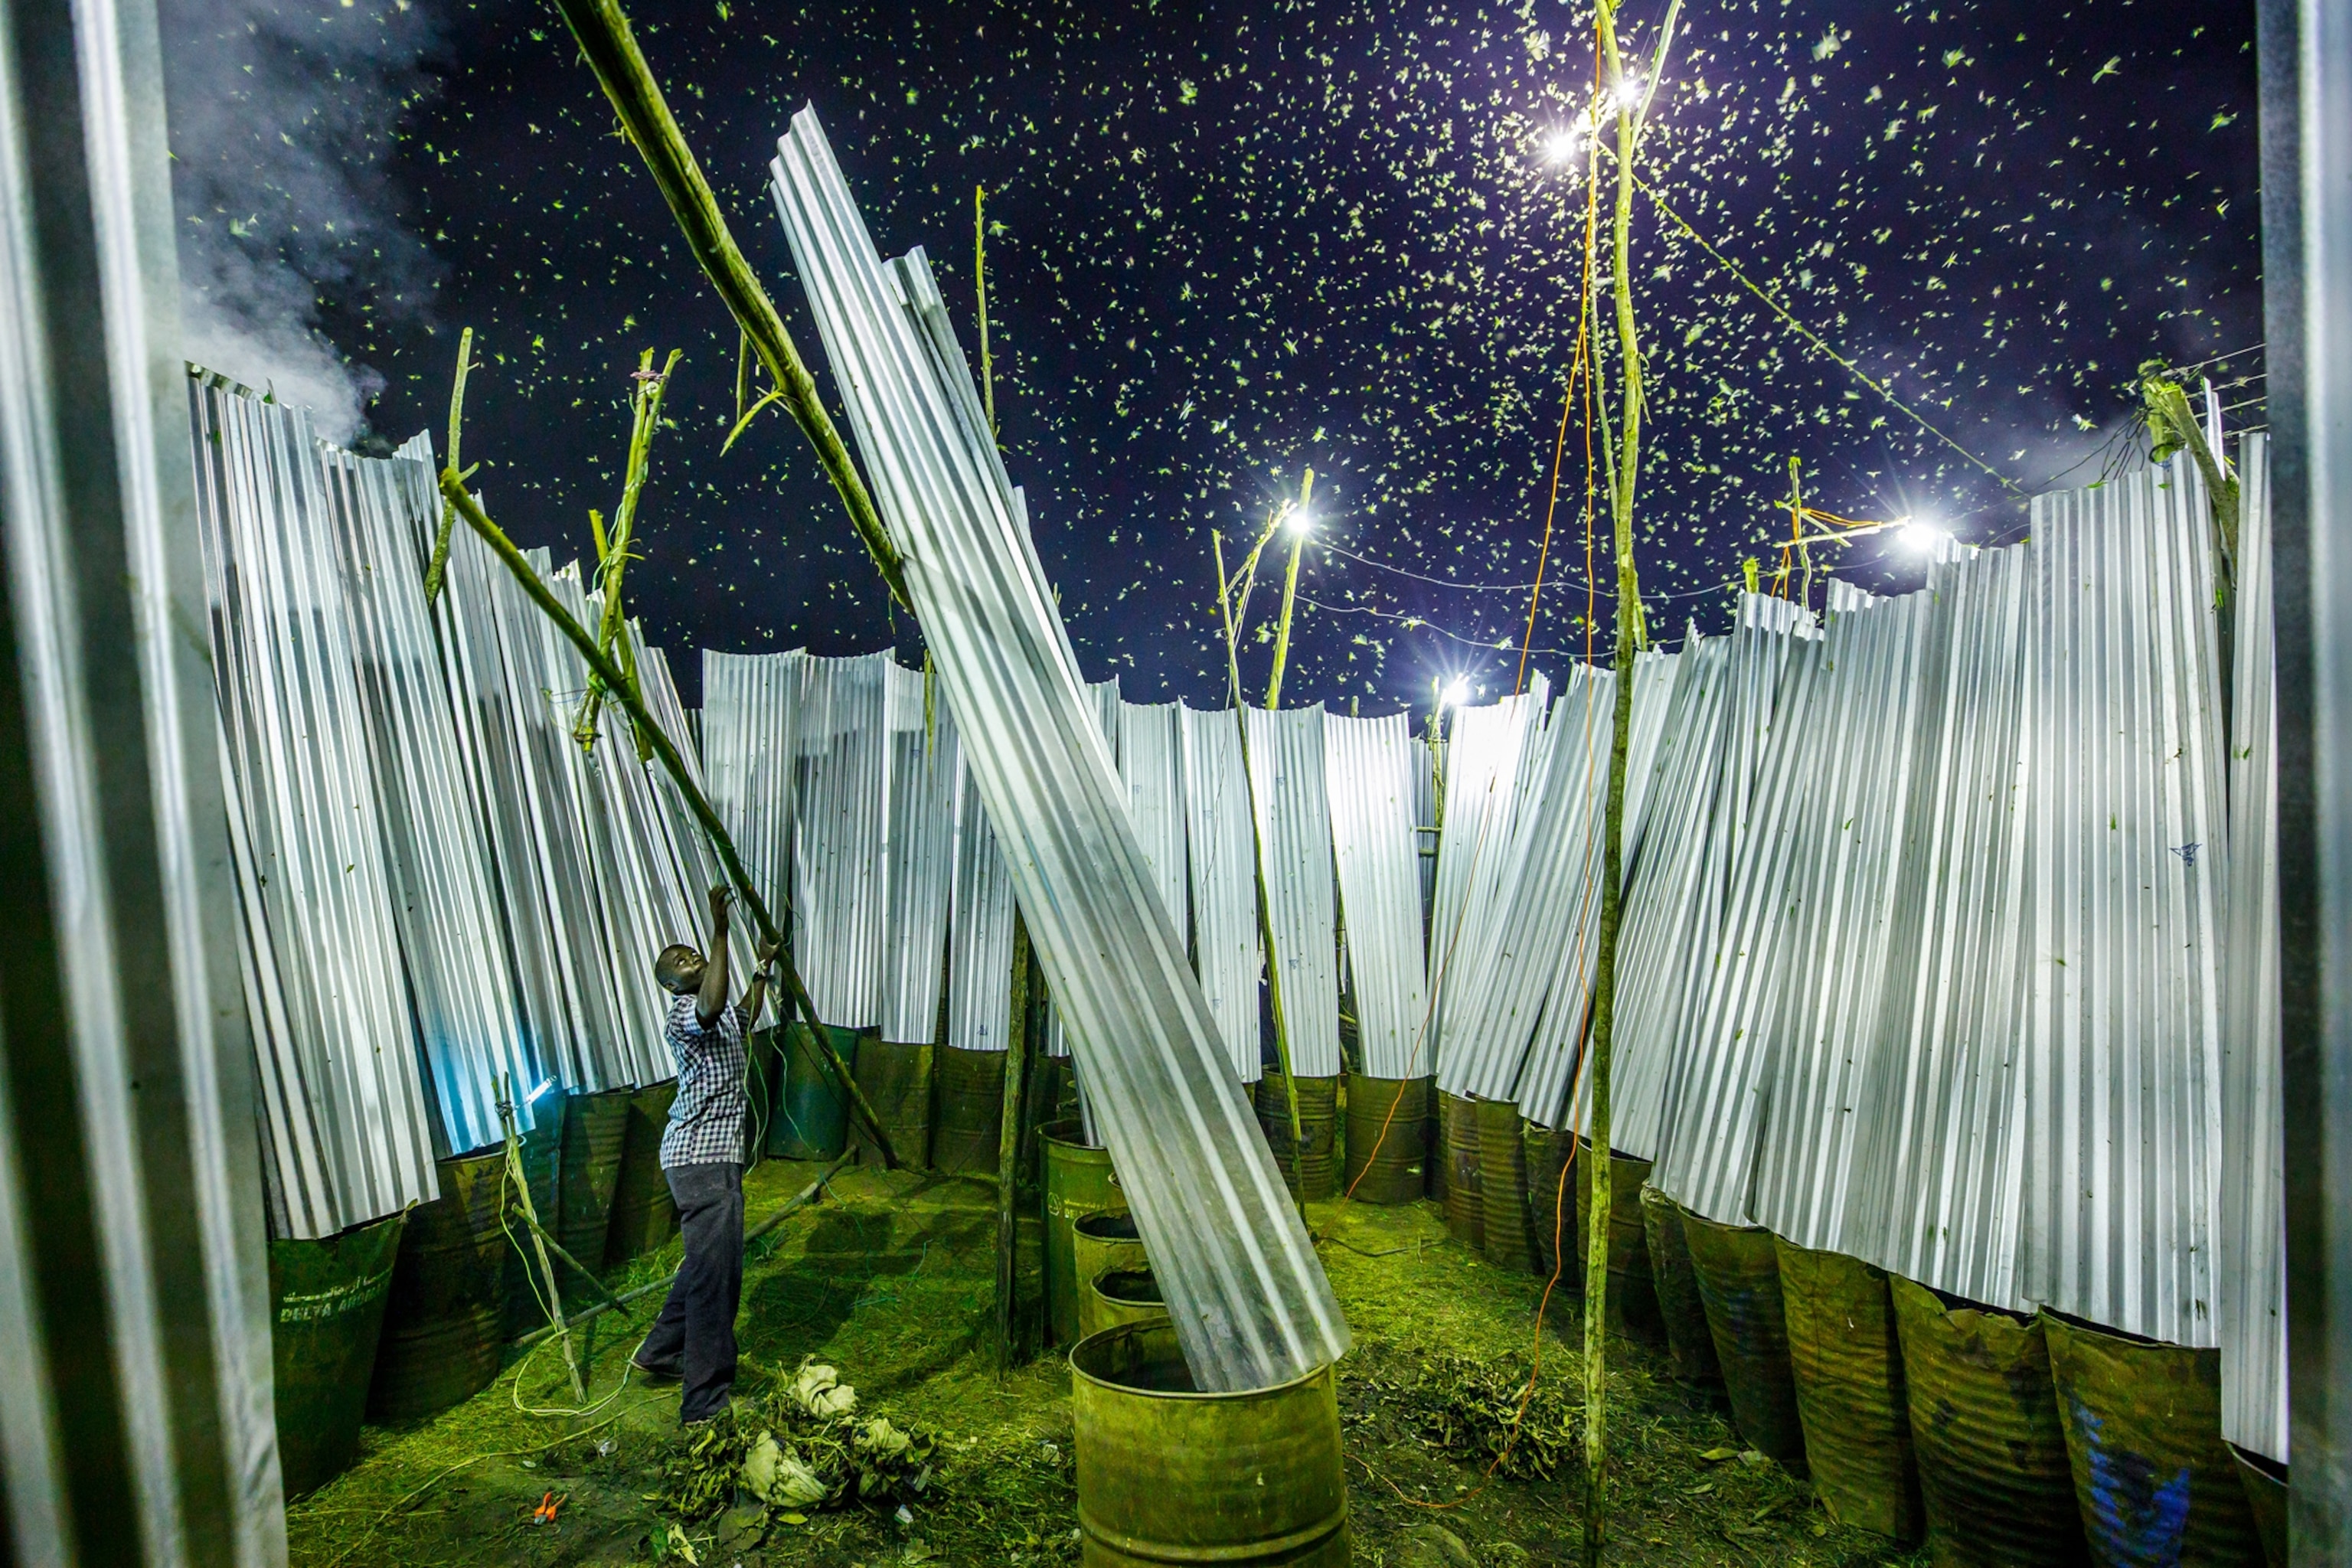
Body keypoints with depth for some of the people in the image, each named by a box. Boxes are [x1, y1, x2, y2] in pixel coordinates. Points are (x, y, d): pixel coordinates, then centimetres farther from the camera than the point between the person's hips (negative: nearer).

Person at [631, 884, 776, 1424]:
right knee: (715, 1269, -9)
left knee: (707, 1263, 23)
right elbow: (713, 1006, -40)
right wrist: (720, 932, -41)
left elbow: (744, 1018, 39)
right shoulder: (684, 1013, -15)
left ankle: (659, 1353, 41)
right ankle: (705, 1405, -4)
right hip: (700, 1159, -10)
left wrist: (764, 967, 42)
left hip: (717, 1156, 10)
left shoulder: (720, 1016, 15)